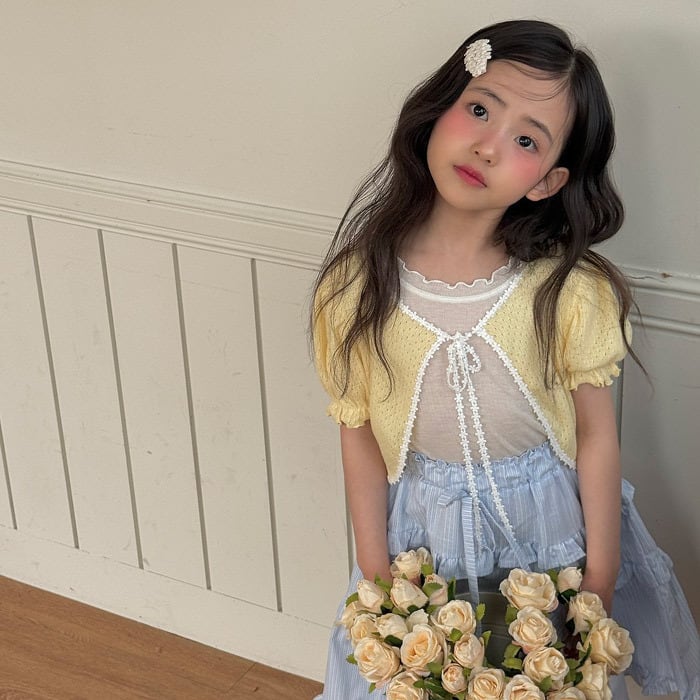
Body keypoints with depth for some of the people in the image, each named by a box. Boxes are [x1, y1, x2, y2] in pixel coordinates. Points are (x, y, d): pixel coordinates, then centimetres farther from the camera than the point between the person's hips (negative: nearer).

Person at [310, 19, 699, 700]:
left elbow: (597, 435, -9)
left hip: (547, 523, 0)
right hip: (424, 530, 1)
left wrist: (600, 581, -5)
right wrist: (375, 575, -2)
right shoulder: (356, 286, -15)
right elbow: (359, 435, -5)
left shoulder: (568, 291, -18)